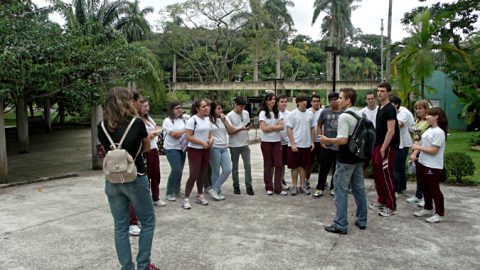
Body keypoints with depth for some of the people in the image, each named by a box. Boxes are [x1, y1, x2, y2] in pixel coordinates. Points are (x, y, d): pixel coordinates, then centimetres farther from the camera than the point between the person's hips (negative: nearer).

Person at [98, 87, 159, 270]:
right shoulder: (137, 123, -11)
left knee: (120, 227, 11)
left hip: (112, 181, 4)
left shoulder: (102, 126, 0)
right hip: (135, 179, -4)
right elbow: (147, 148, 4)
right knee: (148, 221, 14)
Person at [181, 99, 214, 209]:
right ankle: (186, 199, 1)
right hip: (194, 150, -7)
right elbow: (188, 137, -19)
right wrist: (202, 143, -20)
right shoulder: (192, 120, -15)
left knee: (202, 174, 13)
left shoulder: (208, 119, 8)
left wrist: (211, 139, -3)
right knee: (194, 175, -9)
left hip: (206, 150, 7)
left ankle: (200, 196, 28)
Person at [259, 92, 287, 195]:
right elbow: (264, 128, -12)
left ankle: (278, 188, 4)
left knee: (278, 164, -3)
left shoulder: (277, 113, 7)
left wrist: (271, 127, -13)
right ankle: (269, 187, 14)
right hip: (266, 142, -3)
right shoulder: (263, 113, -3)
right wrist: (276, 127, -7)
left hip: (277, 141, 3)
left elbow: (282, 126, -4)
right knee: (268, 165, 5)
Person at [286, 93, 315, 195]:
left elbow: (312, 128, 12)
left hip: (306, 145, 3)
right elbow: (289, 129, -7)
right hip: (295, 145, -3)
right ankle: (294, 186, 16)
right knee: (294, 166, 5)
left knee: (303, 166, 10)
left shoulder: (310, 114, 5)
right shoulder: (292, 114, -6)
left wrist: (312, 142, 7)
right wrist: (292, 144, -12)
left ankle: (302, 186, 21)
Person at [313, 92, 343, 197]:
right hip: (326, 146, -1)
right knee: (324, 168, 1)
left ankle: (333, 188, 23)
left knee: (337, 169, 10)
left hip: (340, 147, 1)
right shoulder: (325, 112, 1)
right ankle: (320, 188, 10)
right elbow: (319, 126, 8)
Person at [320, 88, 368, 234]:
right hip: (358, 157, 9)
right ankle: (361, 220, 26)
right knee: (359, 188, 16)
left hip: (346, 160, -8)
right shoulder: (361, 114, 9)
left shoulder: (344, 116, -18)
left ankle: (340, 225, 3)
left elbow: (343, 140, -25)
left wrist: (327, 140, -13)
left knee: (341, 190, -1)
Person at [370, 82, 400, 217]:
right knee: (378, 175, 14)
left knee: (387, 176, -4)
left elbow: (391, 131, -19)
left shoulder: (390, 109, -13)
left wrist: (383, 149, -21)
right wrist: (376, 146, 17)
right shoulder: (380, 108, 14)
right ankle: (381, 201, 26)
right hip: (377, 145, 9)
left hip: (386, 148, -9)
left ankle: (391, 206, 5)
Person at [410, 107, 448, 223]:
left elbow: (433, 151, -22)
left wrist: (418, 147, -15)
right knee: (425, 188, 19)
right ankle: (427, 209, 33)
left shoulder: (439, 132, -19)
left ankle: (439, 214, 14)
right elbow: (423, 143, 14)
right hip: (422, 163, 9)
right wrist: (414, 153, -2)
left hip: (433, 167, -9)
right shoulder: (429, 129, 9)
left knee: (434, 189, 2)